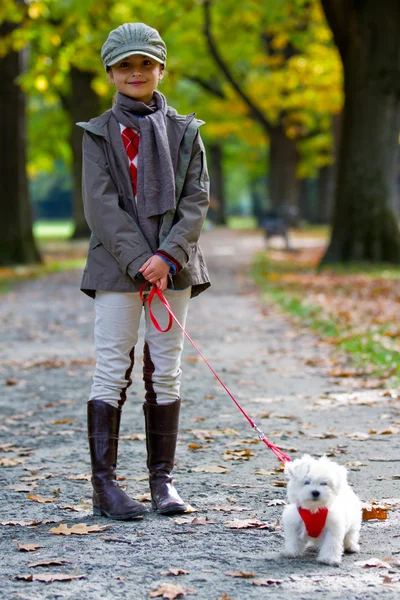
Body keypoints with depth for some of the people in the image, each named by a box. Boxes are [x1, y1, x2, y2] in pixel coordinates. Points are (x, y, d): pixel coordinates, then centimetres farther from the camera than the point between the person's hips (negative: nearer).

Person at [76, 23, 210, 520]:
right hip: (116, 268, -2)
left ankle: (162, 479, 12)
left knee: (165, 374, 5)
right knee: (112, 372, -5)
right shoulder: (99, 133, 4)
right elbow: (100, 204, -5)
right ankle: (104, 484, -3)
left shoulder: (184, 131, 10)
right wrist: (139, 262, -14)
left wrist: (168, 255, -12)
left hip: (172, 267, 2)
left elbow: (196, 199, 2)